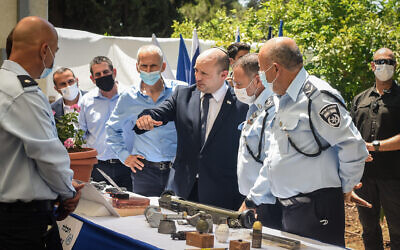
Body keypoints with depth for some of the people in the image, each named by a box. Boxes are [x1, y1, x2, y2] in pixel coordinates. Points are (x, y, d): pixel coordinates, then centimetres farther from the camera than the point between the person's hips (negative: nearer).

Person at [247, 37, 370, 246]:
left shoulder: (316, 97, -15)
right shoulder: (283, 100, 16)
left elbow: (354, 147, -18)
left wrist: (346, 188, -4)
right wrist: (255, 201, 21)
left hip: (316, 209, -9)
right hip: (288, 210, 9)